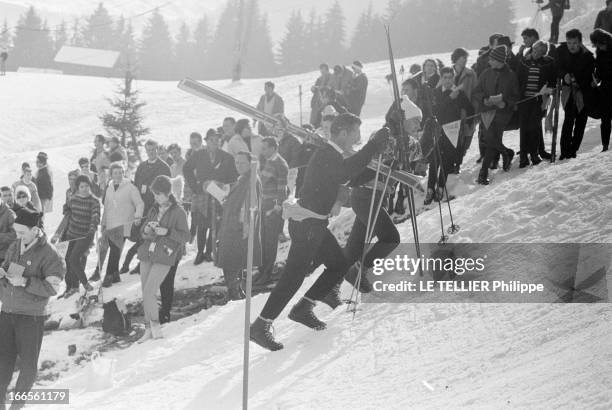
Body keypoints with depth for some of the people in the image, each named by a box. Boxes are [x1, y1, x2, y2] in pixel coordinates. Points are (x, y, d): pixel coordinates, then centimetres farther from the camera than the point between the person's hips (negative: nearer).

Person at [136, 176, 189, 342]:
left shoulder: (178, 212, -5)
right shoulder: (153, 210, 13)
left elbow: (185, 236, -7)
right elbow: (143, 233, 16)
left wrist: (167, 231, -19)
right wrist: (146, 230, -8)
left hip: (163, 259, -6)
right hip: (147, 255, 6)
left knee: (148, 293, -13)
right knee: (145, 295, 6)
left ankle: (155, 326, 4)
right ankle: (149, 329, 14)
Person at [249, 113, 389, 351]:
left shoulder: (329, 154, 13)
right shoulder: (327, 156, -19)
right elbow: (346, 172, -34)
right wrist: (374, 146, -30)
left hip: (315, 224, 10)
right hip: (307, 224, -10)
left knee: (340, 264, 13)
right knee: (295, 275, -10)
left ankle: (303, 309, 20)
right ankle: (260, 326, -6)